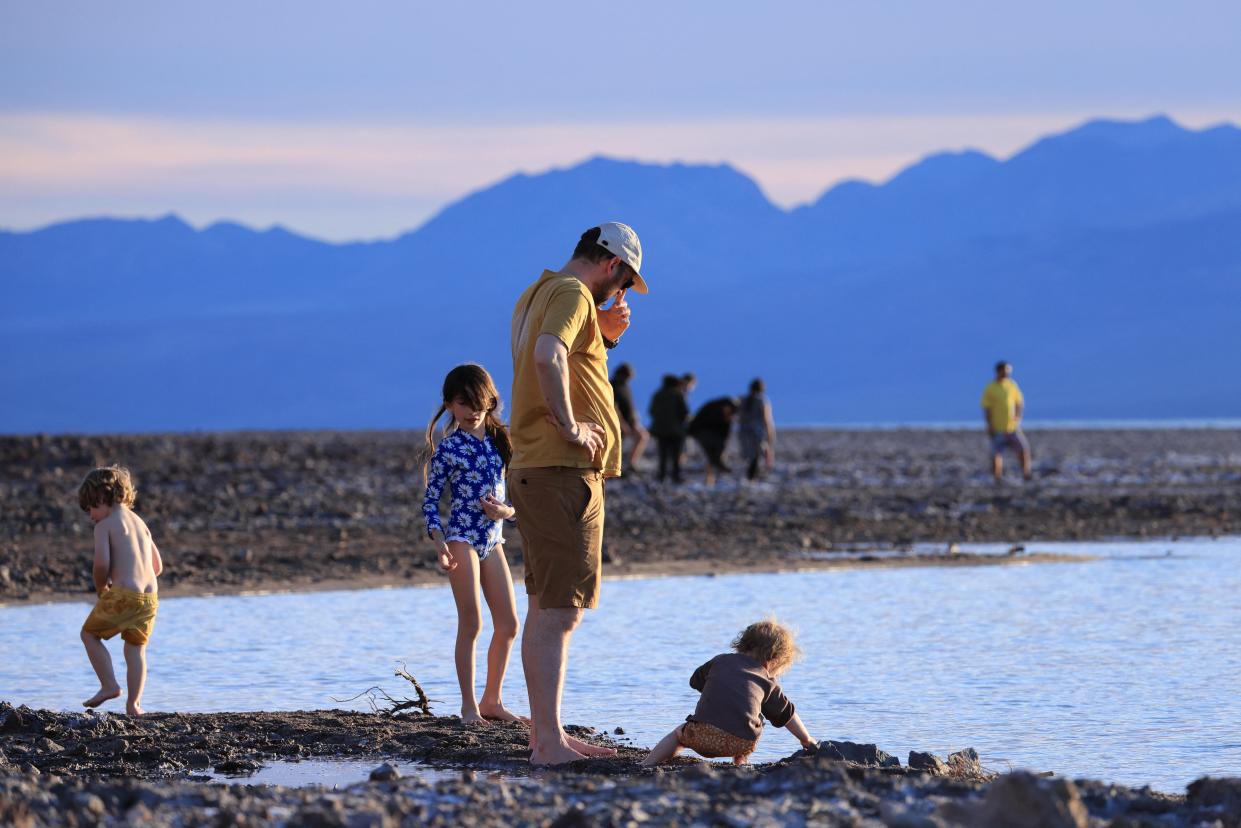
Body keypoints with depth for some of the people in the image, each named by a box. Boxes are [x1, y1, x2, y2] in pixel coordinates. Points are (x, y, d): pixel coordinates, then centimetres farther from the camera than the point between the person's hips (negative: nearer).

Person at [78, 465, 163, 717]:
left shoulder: (104, 526, -2)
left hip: (122, 594, -6)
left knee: (90, 634, 13)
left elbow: (101, 564, -13)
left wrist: (101, 588, 6)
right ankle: (133, 703, 6)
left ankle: (109, 685, 4)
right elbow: (158, 566, 23)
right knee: (136, 648, 13)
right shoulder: (140, 524, 20)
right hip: (149, 596, 6)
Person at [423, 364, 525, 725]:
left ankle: (492, 701, 17)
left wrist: (505, 510, -10)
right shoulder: (448, 449, -5)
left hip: (493, 541, 6)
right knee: (471, 624, -7)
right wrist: (439, 542, -18)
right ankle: (469, 706, -1)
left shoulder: (499, 443, 8)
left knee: (508, 624, 6)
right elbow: (430, 500, -4)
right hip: (462, 540, -6)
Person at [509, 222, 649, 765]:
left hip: (532, 470, 10)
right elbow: (549, 356, -30)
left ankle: (543, 733, 19)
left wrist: (603, 337, 14)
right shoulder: (573, 293, -11)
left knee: (546, 609, 14)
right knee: (561, 612, -12)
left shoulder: (535, 295, 20)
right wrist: (570, 426, -23)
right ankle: (549, 742, -15)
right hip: (565, 471, -10)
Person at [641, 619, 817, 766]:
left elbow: (695, 681, 35)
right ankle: (740, 762, 16)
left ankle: (644, 767, 22)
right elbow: (787, 714, 30)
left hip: (704, 734, 0)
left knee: (679, 733, 31)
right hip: (743, 743, 0)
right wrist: (807, 740, 44)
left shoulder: (721, 660, 21)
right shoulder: (768, 681, 19)